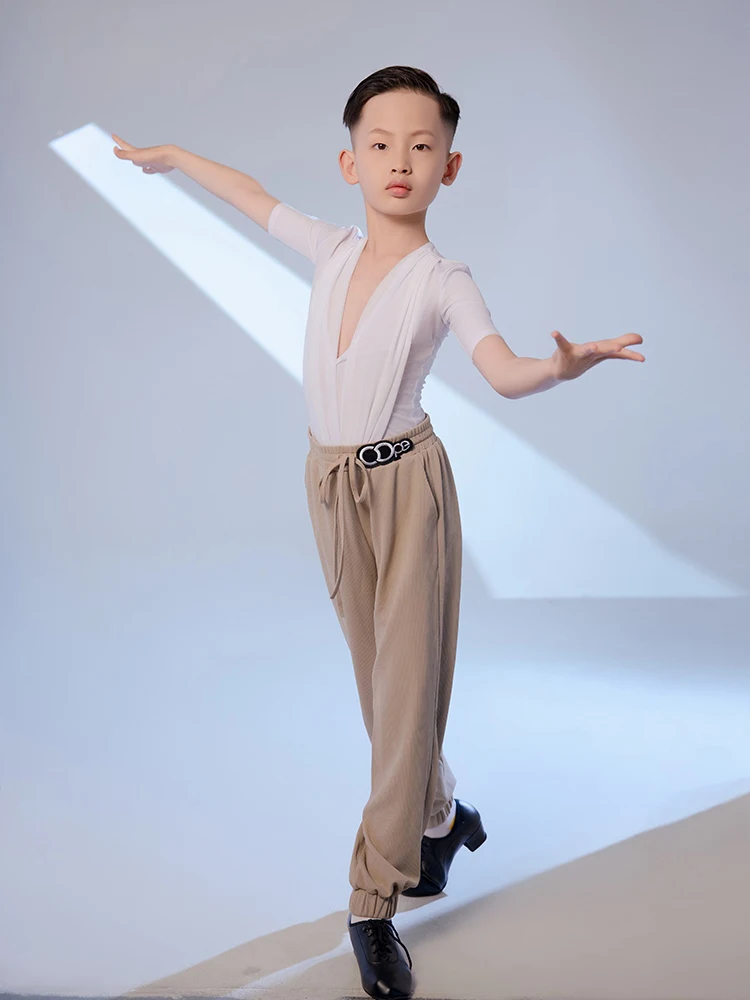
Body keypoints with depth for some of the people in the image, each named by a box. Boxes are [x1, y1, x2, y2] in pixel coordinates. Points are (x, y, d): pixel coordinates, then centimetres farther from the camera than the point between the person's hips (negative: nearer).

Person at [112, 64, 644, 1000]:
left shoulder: (442, 280, -9)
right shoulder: (332, 249, 4)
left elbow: (504, 372, -25)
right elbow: (250, 193, 21)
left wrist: (565, 365, -47)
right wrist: (170, 155, 33)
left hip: (407, 483, -4)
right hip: (332, 486, 5)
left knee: (408, 682, -3)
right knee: (377, 675, 13)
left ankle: (375, 903, 3)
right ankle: (436, 816, 36)